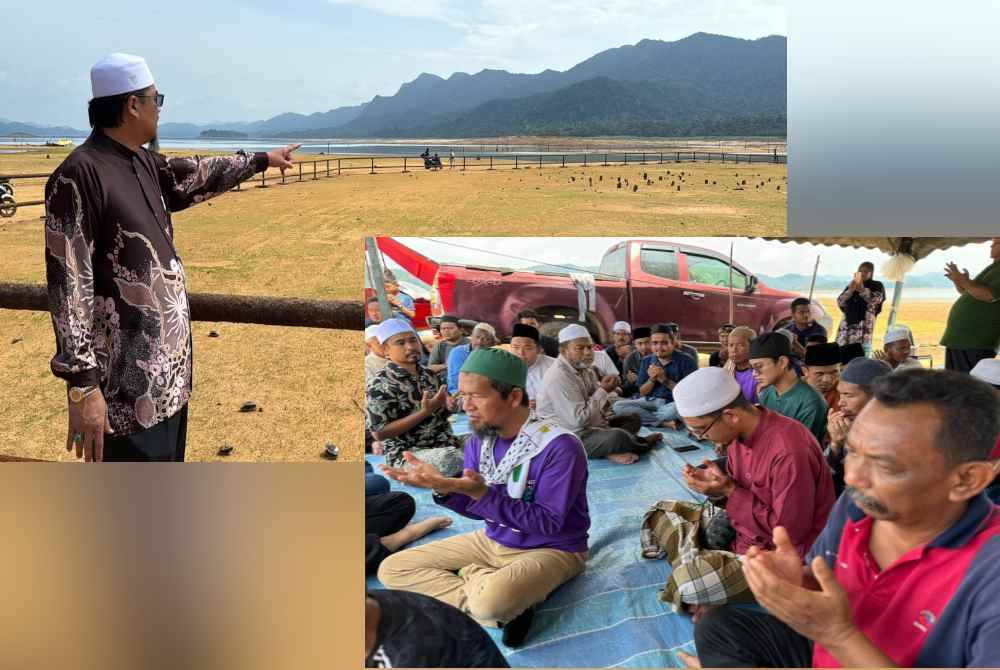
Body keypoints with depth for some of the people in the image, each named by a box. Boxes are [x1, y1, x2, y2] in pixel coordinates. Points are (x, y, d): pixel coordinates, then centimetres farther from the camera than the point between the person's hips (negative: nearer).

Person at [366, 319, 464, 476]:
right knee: (451, 458, -34)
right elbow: (379, 433, -15)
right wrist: (425, 412, -20)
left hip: (444, 445, 7)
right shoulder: (380, 385, -10)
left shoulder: (429, 375, 10)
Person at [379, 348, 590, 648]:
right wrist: (442, 487, -18)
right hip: (494, 541, 8)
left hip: (551, 549, -8)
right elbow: (478, 508, 3)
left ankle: (473, 575, -4)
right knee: (392, 569, -3)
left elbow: (548, 523, -24)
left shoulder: (560, 446, -24)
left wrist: (481, 493, -32)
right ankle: (508, 609, -12)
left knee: (492, 600, -41)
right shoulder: (479, 441, -3)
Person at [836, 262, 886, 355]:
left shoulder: (877, 285, 12)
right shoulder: (851, 285, 19)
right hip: (847, 324, 4)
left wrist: (862, 290, -18)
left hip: (864, 326, -3)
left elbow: (876, 299, -8)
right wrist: (850, 291, -6)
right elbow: (839, 302, 8)